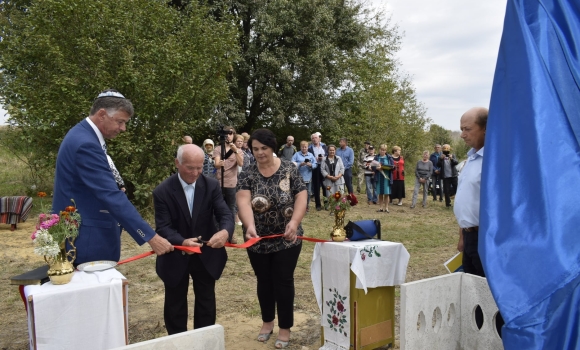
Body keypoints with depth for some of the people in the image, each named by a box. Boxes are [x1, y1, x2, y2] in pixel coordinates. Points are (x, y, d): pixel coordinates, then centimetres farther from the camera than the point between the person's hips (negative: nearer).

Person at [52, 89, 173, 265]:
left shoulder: (83, 136, 10)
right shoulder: (86, 144, -23)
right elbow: (112, 197, -28)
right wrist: (151, 237, -29)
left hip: (85, 233, 10)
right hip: (85, 239, -10)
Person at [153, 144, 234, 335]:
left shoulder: (212, 185, -9)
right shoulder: (162, 191, -16)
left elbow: (225, 214, -16)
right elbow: (163, 228, -21)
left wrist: (225, 231, -40)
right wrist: (182, 242, -41)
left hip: (206, 255, 2)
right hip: (175, 257, -2)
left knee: (206, 304, 18)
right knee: (175, 306, 15)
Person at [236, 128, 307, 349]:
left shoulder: (289, 170, -7)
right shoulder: (248, 175, -6)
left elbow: (301, 197, -11)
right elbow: (243, 201, -21)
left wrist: (294, 222, -29)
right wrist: (249, 226, -40)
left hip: (287, 239, -2)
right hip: (258, 240, 2)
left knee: (283, 282, 6)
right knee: (264, 281, 16)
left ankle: (285, 328, 22)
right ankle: (267, 321, 37)